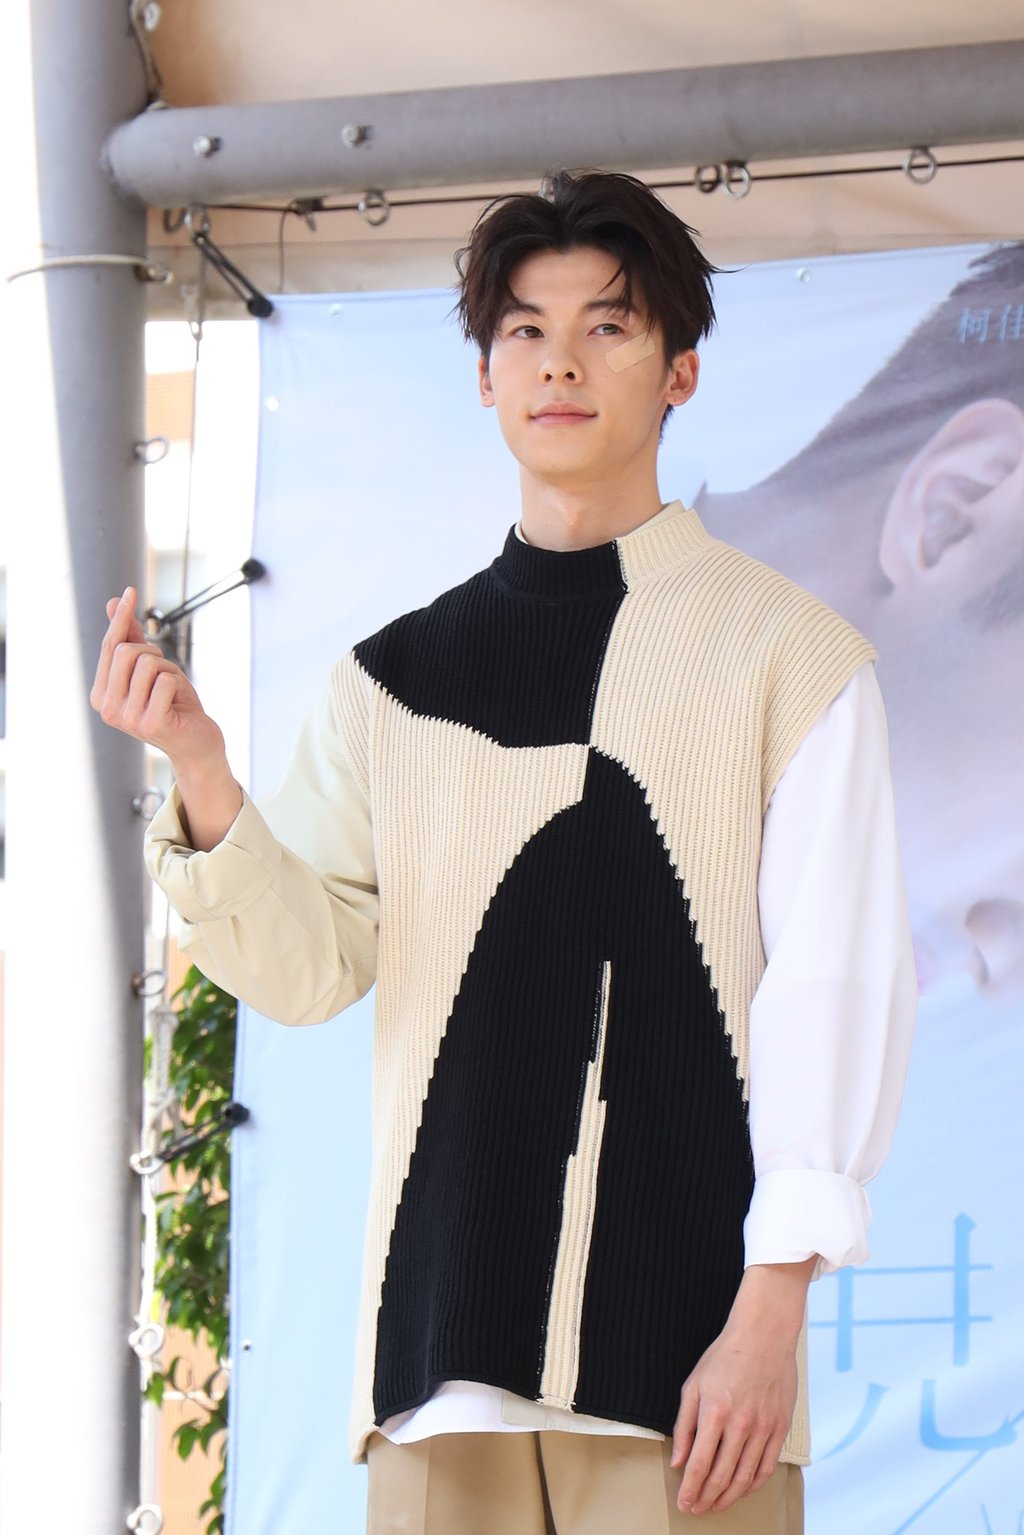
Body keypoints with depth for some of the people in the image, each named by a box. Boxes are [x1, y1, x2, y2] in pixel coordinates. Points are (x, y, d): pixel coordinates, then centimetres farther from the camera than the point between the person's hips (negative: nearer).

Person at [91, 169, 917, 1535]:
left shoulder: (788, 651, 2)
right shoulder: (395, 678, 13)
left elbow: (836, 983, -3)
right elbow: (309, 968, 8)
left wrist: (772, 1311, -10)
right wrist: (200, 776, -8)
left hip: (687, 1346, -3)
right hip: (443, 1343, 3)